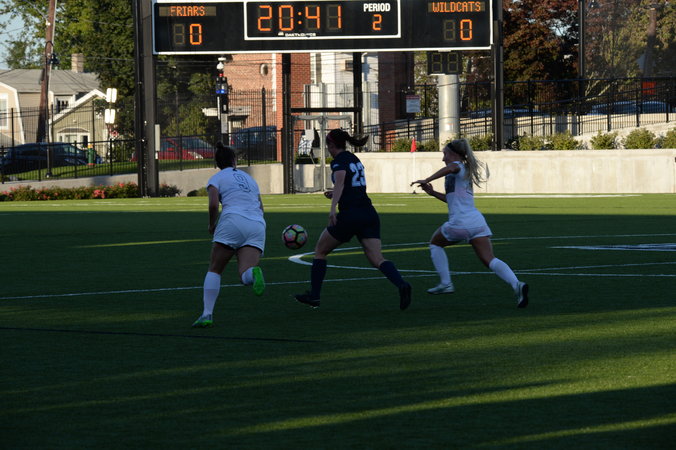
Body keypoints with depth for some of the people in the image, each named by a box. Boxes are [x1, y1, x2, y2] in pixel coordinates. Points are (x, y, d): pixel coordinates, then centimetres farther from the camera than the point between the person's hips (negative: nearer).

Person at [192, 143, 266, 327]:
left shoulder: (216, 179, 12)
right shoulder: (248, 177, 30)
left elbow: (213, 204, -4)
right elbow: (260, 207, 24)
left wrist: (212, 225, 11)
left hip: (233, 220, -4)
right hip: (257, 225, 4)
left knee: (214, 270, 10)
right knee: (246, 276, -9)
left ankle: (207, 314, -1)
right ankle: (253, 273, -46)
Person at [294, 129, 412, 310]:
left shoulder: (339, 161, -5)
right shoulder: (354, 159, 20)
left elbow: (340, 182, -25)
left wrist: (333, 209, -36)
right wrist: (336, 194, 41)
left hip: (350, 215, -7)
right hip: (369, 213, 7)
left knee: (320, 250, 13)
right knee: (377, 259, -5)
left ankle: (313, 295, 16)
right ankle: (401, 285, -31)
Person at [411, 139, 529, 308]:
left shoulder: (457, 166, 1)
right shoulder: (467, 172, 28)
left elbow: (451, 168, -27)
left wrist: (426, 180, -27)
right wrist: (433, 193, 30)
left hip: (459, 223, -7)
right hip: (478, 222, 7)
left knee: (435, 243, 21)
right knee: (489, 260, -5)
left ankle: (445, 283, 14)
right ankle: (516, 284, -29)